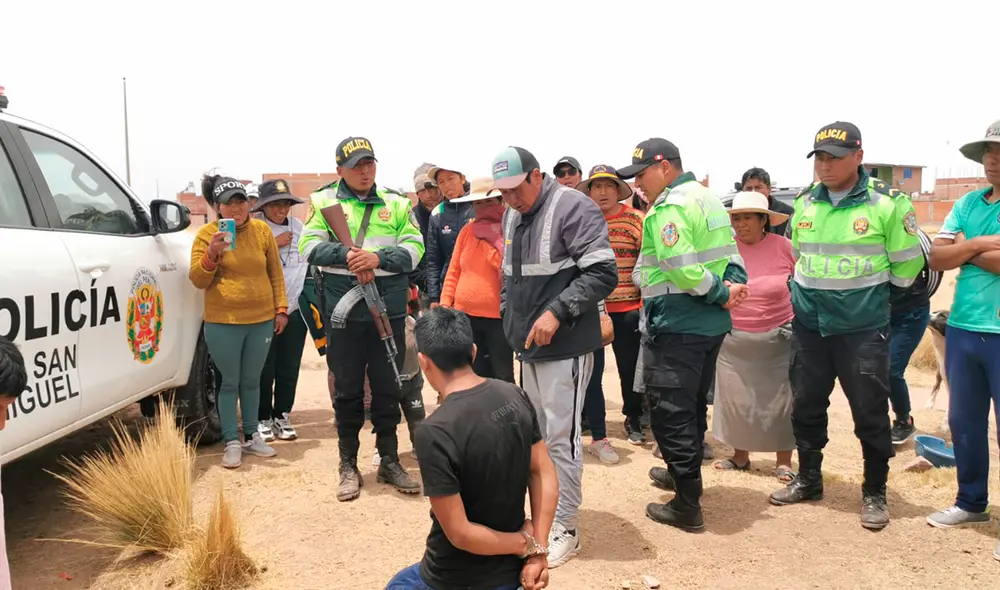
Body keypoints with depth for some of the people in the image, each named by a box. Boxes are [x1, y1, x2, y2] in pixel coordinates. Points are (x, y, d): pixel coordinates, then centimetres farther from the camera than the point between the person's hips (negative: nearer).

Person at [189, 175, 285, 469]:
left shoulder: (262, 230, 3)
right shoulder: (206, 234, -5)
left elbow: (275, 273, 10)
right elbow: (198, 281, -5)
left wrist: (281, 309, 5)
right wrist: (212, 254, -21)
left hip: (262, 321, 3)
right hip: (223, 323, -3)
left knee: (252, 381, 15)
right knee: (230, 382, 5)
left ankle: (251, 436, 28)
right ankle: (231, 443, 16)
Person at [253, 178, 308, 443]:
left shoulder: (298, 227, 11)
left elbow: (309, 262, 18)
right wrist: (274, 244, -15)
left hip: (295, 308, 4)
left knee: (289, 368, 7)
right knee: (265, 368, -2)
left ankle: (282, 417, 19)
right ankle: (262, 419, 12)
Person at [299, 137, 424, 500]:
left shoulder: (396, 204, 8)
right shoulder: (325, 201, 4)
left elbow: (414, 248, -1)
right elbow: (309, 246, -6)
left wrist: (379, 258, -17)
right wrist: (347, 256, -21)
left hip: (389, 311, 2)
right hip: (344, 311, -1)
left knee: (388, 389, 10)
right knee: (347, 391, 9)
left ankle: (389, 462, 24)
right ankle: (348, 466, 22)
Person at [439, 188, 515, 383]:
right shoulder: (467, 231, 9)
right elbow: (454, 271, 12)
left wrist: (493, 240, -14)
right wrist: (445, 303, 6)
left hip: (498, 316, -5)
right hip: (465, 315, 5)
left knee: (502, 378, 3)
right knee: (476, 376, 16)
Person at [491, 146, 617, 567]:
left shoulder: (573, 208, -13)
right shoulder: (512, 215, 13)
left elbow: (603, 273, -19)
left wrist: (557, 312, -24)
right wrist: (507, 315, 11)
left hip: (564, 345, -8)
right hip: (527, 344, 8)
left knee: (561, 438, -2)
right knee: (537, 435, 17)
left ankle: (565, 529, 11)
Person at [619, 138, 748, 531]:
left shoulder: (668, 207, -17)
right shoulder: (707, 198, 13)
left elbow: (682, 268, -26)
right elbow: (730, 252, 10)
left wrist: (721, 294, -14)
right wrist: (734, 285, -5)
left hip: (675, 325, -10)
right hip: (710, 323, 10)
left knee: (671, 413, -1)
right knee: (693, 405, 22)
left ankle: (687, 506, 5)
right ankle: (682, 473, 39)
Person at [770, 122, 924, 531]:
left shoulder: (887, 203, -9)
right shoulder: (804, 203, 5)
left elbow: (907, 261, -1)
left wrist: (876, 297, 7)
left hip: (863, 329, -4)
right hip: (808, 325, 5)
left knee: (870, 414, 4)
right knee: (806, 407, 13)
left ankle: (874, 493, 21)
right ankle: (808, 480, 30)